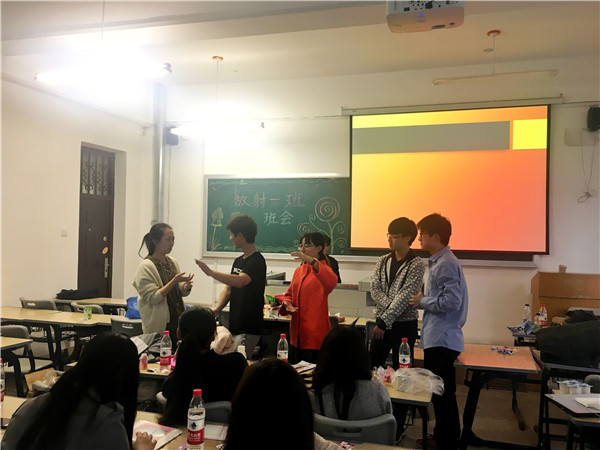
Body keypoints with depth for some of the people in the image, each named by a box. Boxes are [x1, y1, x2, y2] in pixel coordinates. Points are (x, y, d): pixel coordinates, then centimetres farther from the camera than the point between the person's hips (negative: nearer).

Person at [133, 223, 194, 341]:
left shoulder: (172, 262, 9)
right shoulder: (146, 266, -10)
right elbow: (153, 297, -17)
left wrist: (186, 287, -6)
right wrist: (175, 281, -23)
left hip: (177, 320, 6)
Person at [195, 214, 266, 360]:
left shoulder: (257, 261, -14)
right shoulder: (238, 261, 15)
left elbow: (240, 281, -31)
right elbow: (229, 289, 17)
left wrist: (210, 272, -26)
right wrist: (217, 309, 1)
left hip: (249, 329, -8)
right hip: (234, 326, 8)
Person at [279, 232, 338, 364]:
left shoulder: (322, 270, -8)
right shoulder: (298, 271, 13)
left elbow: (331, 283, -32)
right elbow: (290, 293, 22)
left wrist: (312, 261, -41)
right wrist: (287, 303, -1)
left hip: (315, 333, -7)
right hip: (297, 334, 7)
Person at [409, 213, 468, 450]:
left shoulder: (446, 264, -17)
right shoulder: (438, 262, 14)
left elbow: (452, 300, -25)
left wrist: (423, 302, -13)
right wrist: (424, 300, 7)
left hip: (442, 339, -10)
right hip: (436, 337, 10)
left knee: (443, 395, 1)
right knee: (438, 393, 19)